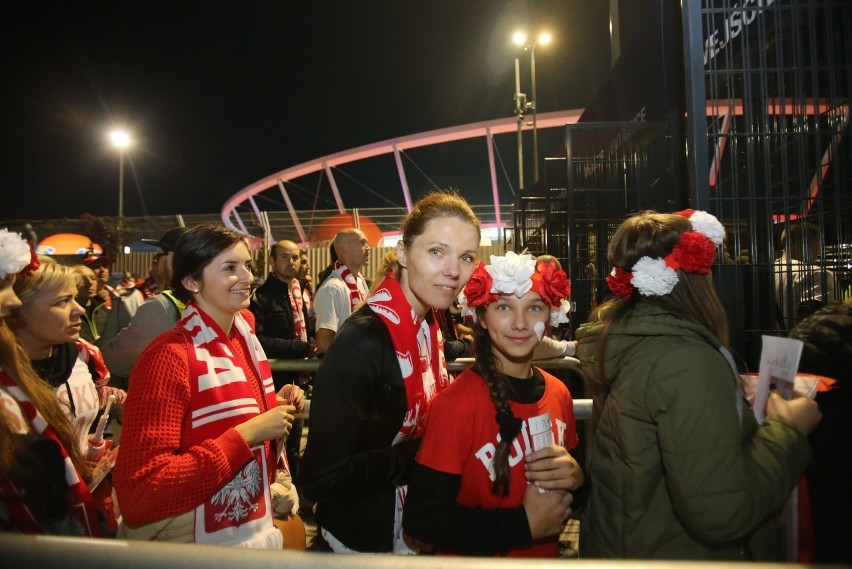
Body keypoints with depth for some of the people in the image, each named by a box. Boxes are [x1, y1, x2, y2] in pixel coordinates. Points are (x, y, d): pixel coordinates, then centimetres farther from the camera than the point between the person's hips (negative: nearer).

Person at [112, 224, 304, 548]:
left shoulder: (244, 339, 2)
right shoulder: (170, 356, -22)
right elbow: (138, 493, -25)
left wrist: (278, 408, -4)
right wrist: (247, 434, -26)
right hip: (195, 545, -7)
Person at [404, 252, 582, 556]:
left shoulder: (559, 393, -9)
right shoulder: (455, 404, -25)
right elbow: (423, 517, -24)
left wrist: (576, 477, -16)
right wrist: (523, 523, -24)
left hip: (547, 553, 5)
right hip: (477, 558, -5)